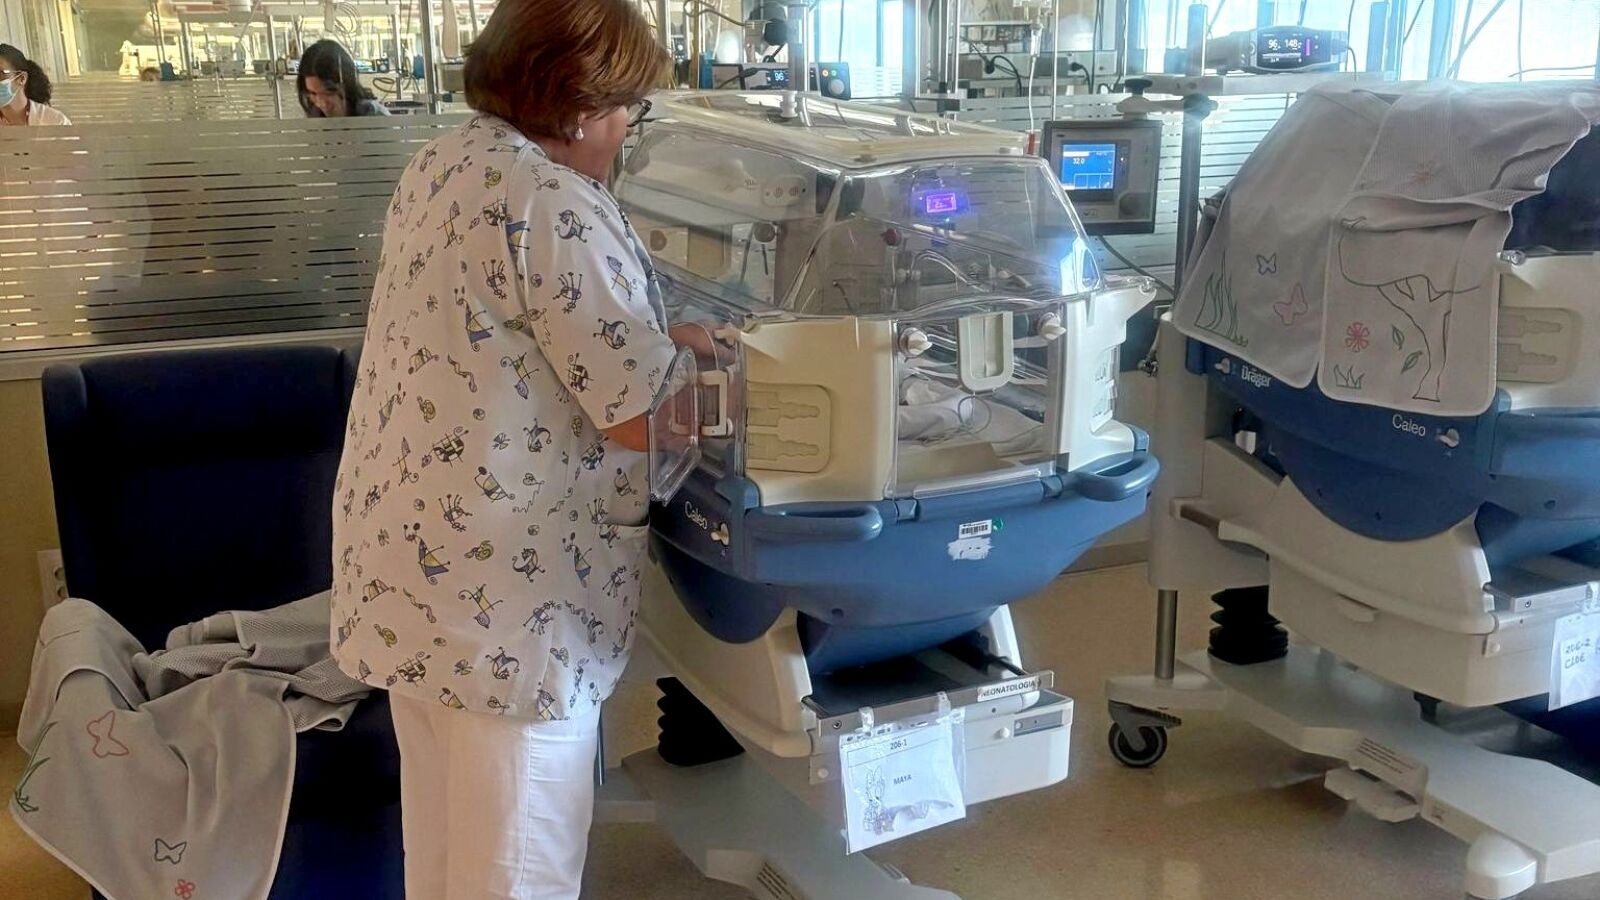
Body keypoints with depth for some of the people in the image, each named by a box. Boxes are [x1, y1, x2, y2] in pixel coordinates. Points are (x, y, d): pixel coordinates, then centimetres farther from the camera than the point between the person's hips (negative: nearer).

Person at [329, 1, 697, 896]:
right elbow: (647, 420, -19)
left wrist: (662, 335, 17)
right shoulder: (556, 206, -21)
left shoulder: (442, 166, 8)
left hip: (407, 560, 9)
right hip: (499, 588, -9)